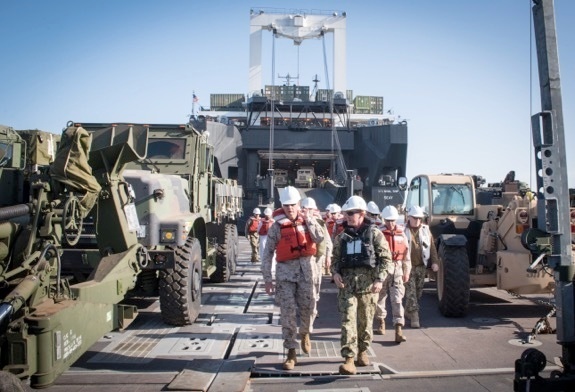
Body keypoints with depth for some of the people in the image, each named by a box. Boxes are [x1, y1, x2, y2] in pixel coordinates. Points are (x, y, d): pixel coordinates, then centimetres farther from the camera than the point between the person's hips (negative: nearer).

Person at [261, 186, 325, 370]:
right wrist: (267, 279, -4)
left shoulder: (307, 219, 4)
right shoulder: (277, 226, -4)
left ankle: (305, 333, 41)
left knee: (307, 306, 9)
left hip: (306, 268, 2)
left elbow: (319, 238, -9)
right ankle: (291, 352, 8)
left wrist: (309, 219, -10)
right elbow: (267, 254, -2)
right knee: (288, 312, -2)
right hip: (285, 271, -2)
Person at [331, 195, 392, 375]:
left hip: (368, 281, -1)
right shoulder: (342, 236, 10)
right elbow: (335, 258, 15)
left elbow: (385, 258, -2)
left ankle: (362, 351, 29)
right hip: (346, 282, 2)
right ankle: (349, 359, -8)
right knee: (348, 319, -8)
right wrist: (335, 273, -5)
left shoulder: (374, 233, 0)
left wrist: (380, 279, -12)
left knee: (366, 320, 9)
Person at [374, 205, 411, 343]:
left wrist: (406, 271, 12)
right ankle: (381, 322, 33)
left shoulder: (401, 234, 7)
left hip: (397, 270, 2)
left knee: (397, 299, -5)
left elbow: (406, 254, 12)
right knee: (380, 297, 12)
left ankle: (399, 330, -8)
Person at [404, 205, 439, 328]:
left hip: (422, 266, 4)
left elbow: (432, 246, 10)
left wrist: (435, 261, 3)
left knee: (418, 291, 12)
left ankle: (408, 311, 29)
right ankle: (414, 316, -5)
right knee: (411, 292, -7)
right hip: (408, 266, -4)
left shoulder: (425, 230, 8)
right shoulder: (403, 230, -4)